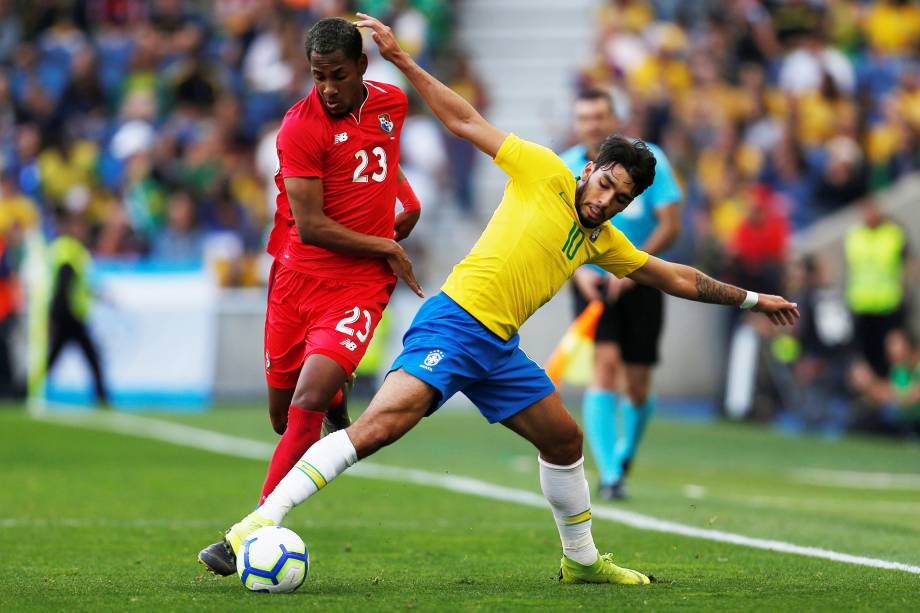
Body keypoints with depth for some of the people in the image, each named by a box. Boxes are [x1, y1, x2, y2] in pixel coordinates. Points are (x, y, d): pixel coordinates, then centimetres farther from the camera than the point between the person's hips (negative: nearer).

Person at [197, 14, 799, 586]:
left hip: (499, 348, 8)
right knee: (383, 423, -25)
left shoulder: (603, 240, 18)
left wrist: (750, 299, 35)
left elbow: (674, 277, 31)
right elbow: (466, 121, 1)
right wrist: (401, 60, -2)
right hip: (455, 321, -8)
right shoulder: (545, 173, -1)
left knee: (565, 440, 15)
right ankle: (259, 523, -31)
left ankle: (583, 560, 35)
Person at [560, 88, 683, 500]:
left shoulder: (648, 160, -7)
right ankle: (608, 476, -23)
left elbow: (670, 224, -10)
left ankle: (624, 455, 34)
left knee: (638, 384, 3)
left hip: (641, 282, 1)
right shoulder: (565, 169, -3)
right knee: (605, 362, -21)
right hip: (593, 283, 0)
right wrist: (578, 269, -16)